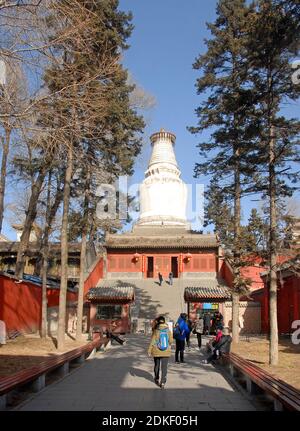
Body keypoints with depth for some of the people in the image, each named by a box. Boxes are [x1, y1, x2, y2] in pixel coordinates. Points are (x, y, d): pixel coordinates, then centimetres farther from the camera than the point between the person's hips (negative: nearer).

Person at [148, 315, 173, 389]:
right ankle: (163, 382, -3)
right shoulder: (168, 330, -7)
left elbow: (152, 342, -11)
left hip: (157, 351, 0)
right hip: (166, 352, 0)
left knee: (157, 365, 20)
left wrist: (149, 350, -2)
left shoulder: (156, 331, -13)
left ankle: (156, 379, 37)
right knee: (164, 367, 4)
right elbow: (170, 341, -1)